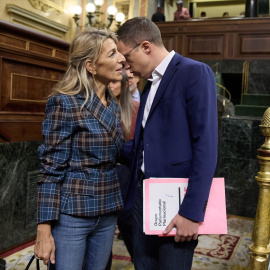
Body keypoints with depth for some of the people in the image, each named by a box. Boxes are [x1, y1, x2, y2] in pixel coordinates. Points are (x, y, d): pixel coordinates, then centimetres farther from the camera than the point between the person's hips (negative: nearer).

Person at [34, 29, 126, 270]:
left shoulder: (114, 107, 8)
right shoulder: (65, 103, -12)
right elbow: (52, 169, -13)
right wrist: (44, 230, -15)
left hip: (108, 214, 7)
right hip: (71, 216, -6)